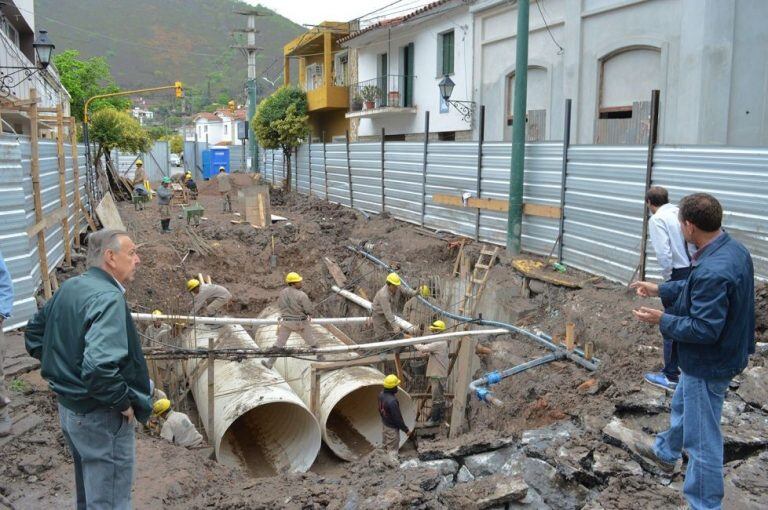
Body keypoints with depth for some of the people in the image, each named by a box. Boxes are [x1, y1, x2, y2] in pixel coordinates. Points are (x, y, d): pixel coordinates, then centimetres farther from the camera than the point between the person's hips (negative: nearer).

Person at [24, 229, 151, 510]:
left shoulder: (68, 288, 3)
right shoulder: (108, 298, -25)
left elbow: (34, 334, 17)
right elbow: (99, 366, -36)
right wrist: (124, 402, -22)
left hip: (68, 406, 9)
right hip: (101, 418, -9)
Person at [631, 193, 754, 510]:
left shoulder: (712, 271, -35)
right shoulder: (733, 248, -3)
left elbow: (704, 329, -30)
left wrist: (663, 321, -17)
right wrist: (659, 290, 14)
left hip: (708, 365, -11)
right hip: (726, 352, 11)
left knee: (702, 439, 5)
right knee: (682, 405, 32)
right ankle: (666, 452, 56)